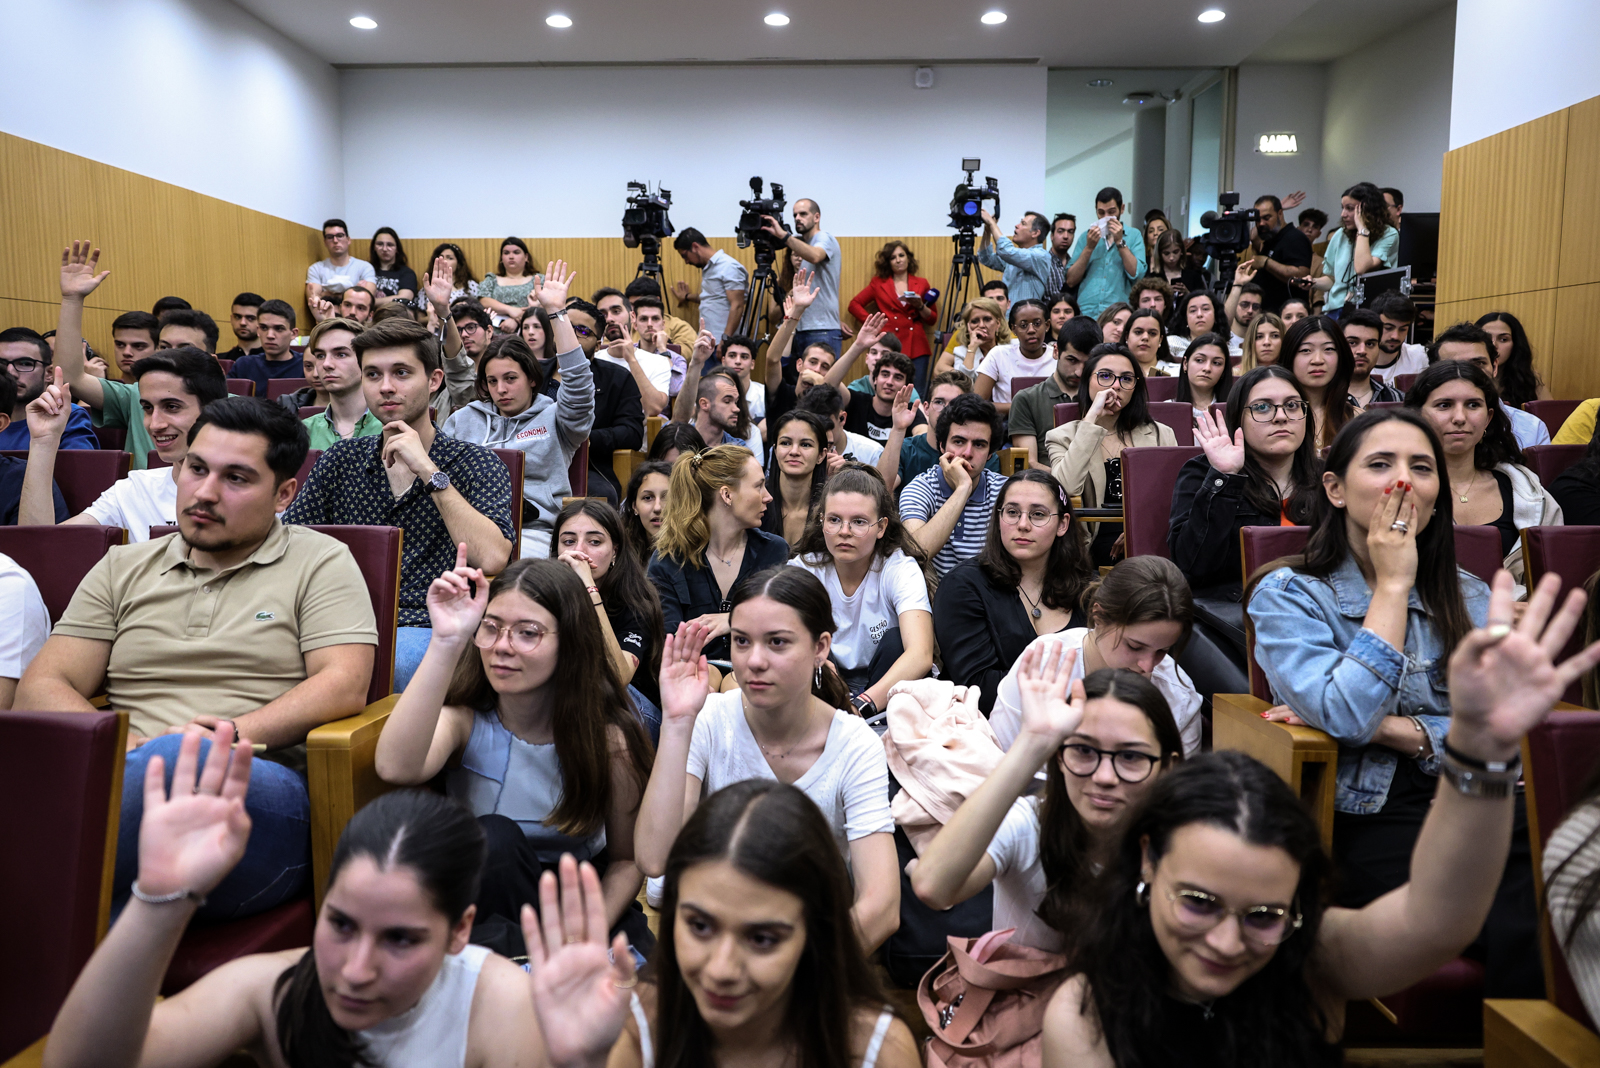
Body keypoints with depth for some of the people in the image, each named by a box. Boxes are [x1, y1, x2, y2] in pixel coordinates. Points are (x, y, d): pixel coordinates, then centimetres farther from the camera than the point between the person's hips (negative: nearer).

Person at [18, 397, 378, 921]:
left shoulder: (321, 563, 12)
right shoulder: (122, 568, 23)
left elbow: (344, 685, -1)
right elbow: (42, 687, 15)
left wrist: (228, 735, -13)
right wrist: (120, 747, -6)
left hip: (254, 790, -3)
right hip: (119, 784, 3)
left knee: (180, 759, -39)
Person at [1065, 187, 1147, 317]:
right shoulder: (1086, 236, 13)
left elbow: (1136, 274, -6)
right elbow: (1071, 280, 4)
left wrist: (1120, 241, -5)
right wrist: (1089, 247, -4)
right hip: (1086, 312, 1)